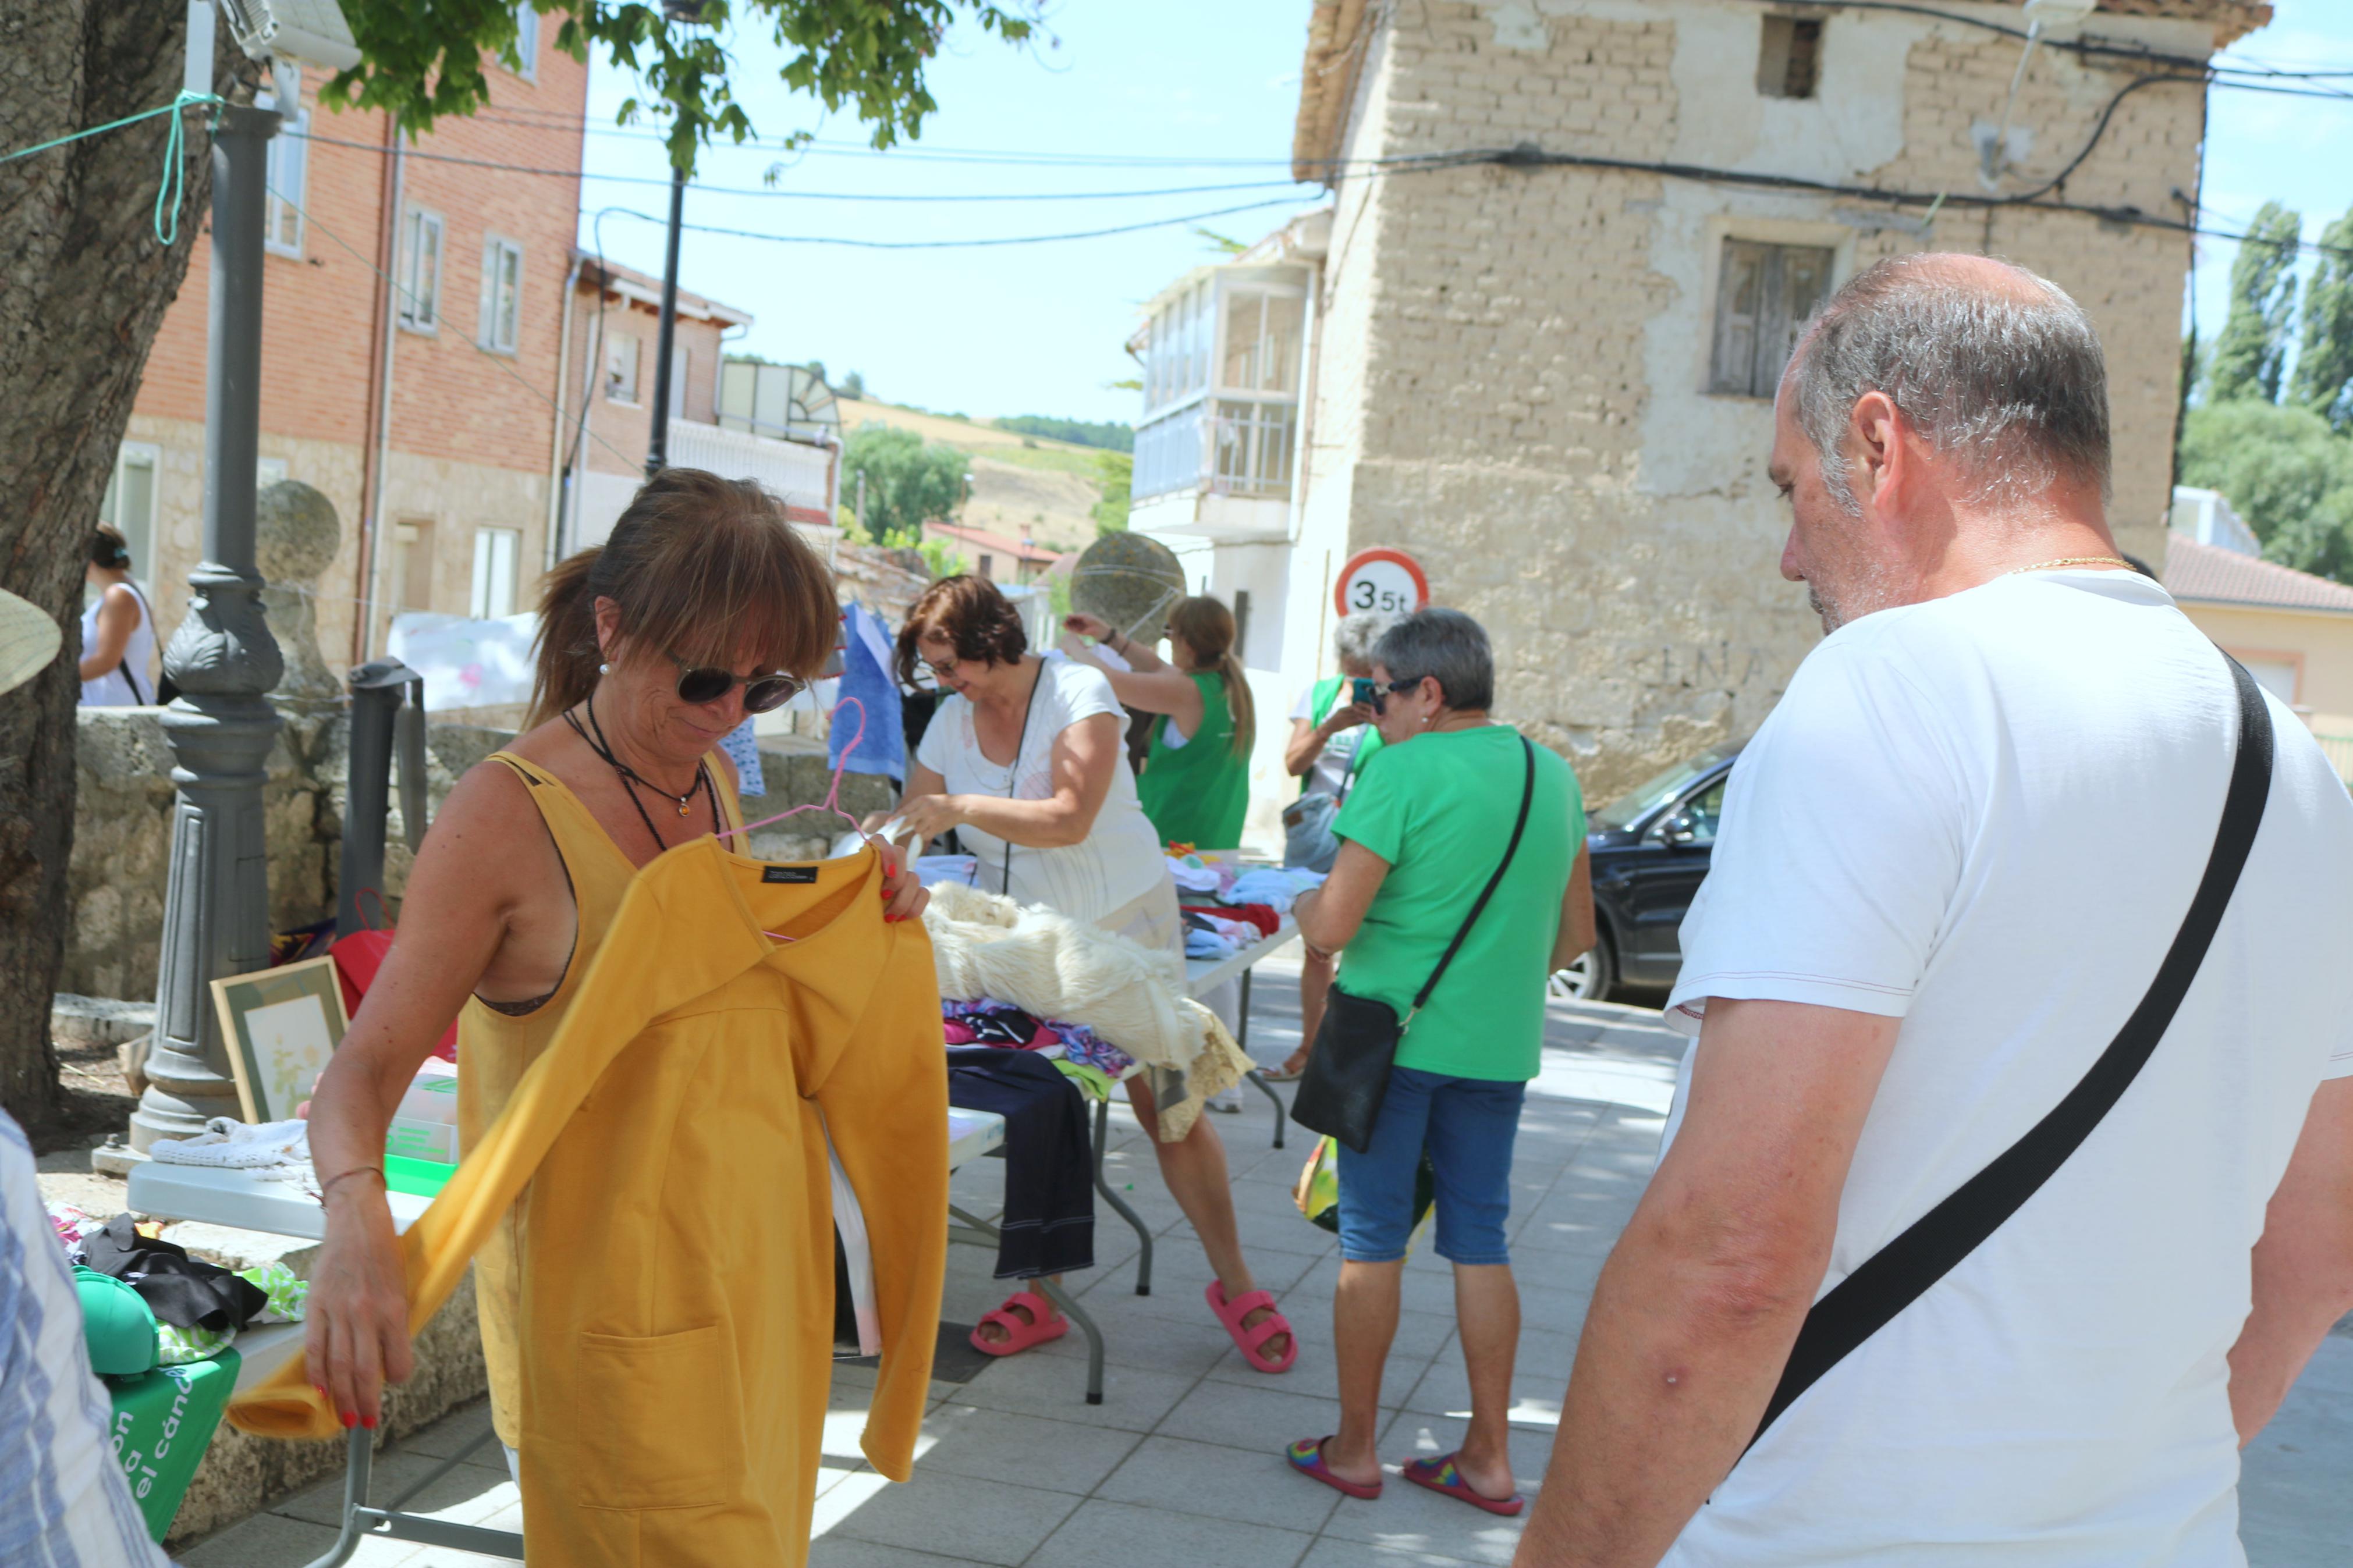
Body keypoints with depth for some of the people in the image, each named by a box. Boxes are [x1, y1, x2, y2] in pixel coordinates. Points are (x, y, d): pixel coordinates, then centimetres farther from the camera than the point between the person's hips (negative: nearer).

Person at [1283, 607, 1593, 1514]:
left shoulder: (1405, 772, -14)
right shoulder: (1553, 776, 7)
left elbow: (1331, 929, -16)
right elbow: (1577, 932, 13)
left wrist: (1300, 906, 5)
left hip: (1394, 1034, -5)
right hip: (1500, 1045, 6)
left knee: (1372, 1241, 6)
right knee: (1480, 1243, 13)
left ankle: (1353, 1449, 16)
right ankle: (1488, 1459, 17)